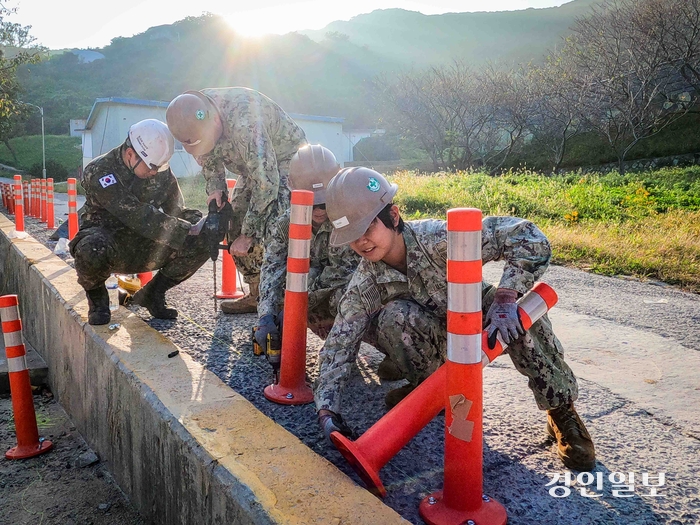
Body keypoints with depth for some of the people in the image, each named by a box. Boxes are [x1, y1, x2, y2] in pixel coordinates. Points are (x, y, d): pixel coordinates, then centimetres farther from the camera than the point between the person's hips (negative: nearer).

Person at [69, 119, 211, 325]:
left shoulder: (161, 170, -2)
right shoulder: (99, 172, -20)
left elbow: (175, 210, 1)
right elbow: (138, 218, -29)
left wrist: (199, 226, -21)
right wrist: (187, 232, -33)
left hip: (145, 249, 4)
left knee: (200, 243, -18)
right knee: (91, 250, -40)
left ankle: (152, 293, 3)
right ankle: (96, 296, -4)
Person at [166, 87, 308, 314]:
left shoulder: (243, 122, -39)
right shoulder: (194, 118, -14)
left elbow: (266, 183, -36)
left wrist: (247, 235, -30)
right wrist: (215, 187, -12)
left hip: (286, 158, -8)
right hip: (253, 165, 8)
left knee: (270, 229, -24)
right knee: (236, 224, 1)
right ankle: (258, 296, 11)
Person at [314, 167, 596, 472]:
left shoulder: (437, 237, -33)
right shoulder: (364, 284, -21)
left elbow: (529, 239, -33)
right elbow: (339, 345, -18)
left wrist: (505, 298, -43)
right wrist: (326, 410, -28)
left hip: (483, 320, -1)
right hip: (438, 341, 2)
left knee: (519, 311, -35)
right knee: (393, 317, -31)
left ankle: (562, 412, -13)